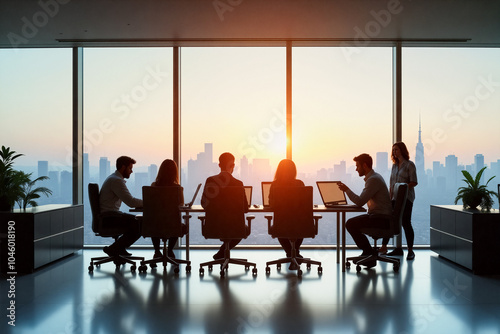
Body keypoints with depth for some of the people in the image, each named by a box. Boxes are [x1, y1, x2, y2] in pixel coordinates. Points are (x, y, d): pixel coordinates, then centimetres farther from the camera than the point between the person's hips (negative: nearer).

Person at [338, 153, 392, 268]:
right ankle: (368, 252, 18)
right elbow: (362, 200, 20)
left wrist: (347, 190, -11)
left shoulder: (373, 179, -18)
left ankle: (369, 252, -4)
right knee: (352, 222, 14)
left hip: (382, 219, -11)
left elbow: (360, 201, -23)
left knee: (351, 224, -19)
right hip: (377, 216, 11)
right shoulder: (374, 177, 16)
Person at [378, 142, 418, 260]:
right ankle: (398, 249, 12)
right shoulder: (394, 166, 17)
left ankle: (410, 250, 3)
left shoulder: (410, 165, -3)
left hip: (406, 198, -6)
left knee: (406, 223, -7)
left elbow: (414, 182, -9)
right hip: (395, 198, 6)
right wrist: (389, 197, 8)